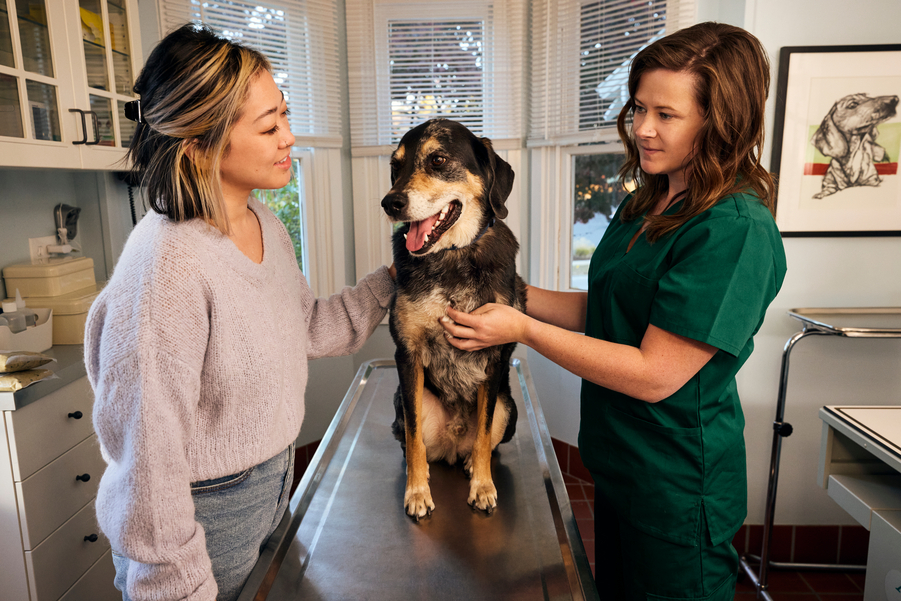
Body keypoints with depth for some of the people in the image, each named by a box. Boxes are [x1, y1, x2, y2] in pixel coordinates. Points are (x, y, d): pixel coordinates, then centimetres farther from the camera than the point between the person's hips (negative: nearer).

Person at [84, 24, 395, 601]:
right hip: (202, 518, -7)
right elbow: (147, 451, -26)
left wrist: (393, 278, -2)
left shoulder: (267, 226, -3)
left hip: (272, 485, 8)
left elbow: (310, 330, 6)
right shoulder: (168, 265, -29)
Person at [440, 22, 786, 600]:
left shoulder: (737, 231, -24)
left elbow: (655, 375, -25)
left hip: (678, 488, -8)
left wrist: (522, 329, -23)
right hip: (620, 465, 8)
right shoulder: (645, 205, 5)